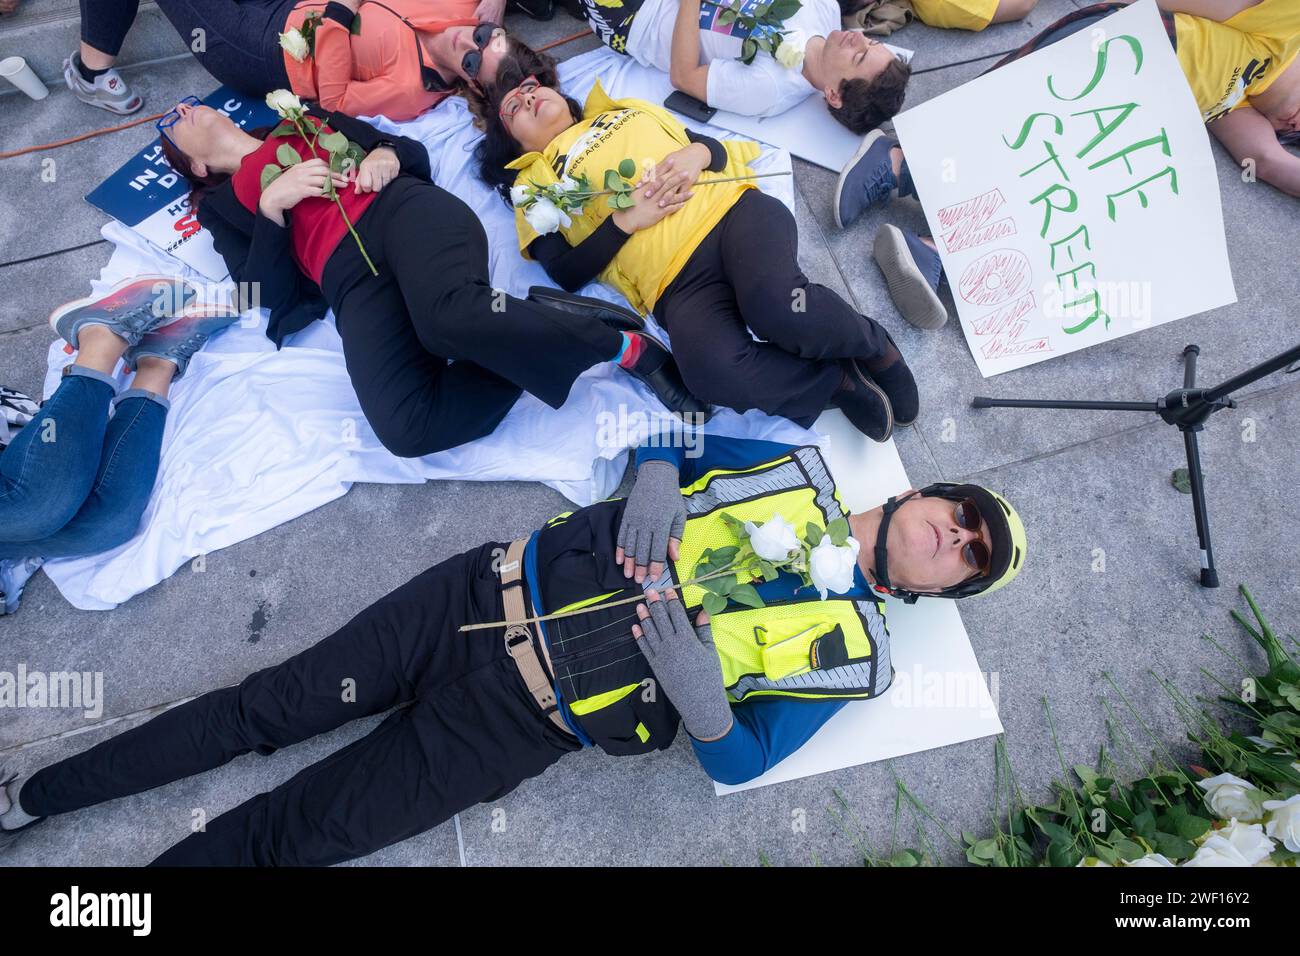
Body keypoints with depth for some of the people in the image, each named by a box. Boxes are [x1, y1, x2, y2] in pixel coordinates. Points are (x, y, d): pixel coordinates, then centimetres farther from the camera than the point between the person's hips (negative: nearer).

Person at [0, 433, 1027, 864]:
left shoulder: (852, 655, 1)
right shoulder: (800, 470, 8)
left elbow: (738, 763, -1)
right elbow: (662, 443, 12)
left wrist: (696, 690, -21)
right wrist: (653, 484, -10)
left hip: (515, 726, -2)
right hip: (494, 590, 2)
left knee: (292, 833, 0)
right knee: (270, 708, 6)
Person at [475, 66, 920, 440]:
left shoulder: (625, 109, 30)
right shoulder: (533, 183, 21)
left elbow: (718, 147, 28)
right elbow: (567, 273, 7)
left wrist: (698, 153, 4)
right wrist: (626, 220, -4)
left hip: (734, 208, 2)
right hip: (676, 281, -2)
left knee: (776, 305, -34)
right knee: (714, 373, -36)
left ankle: (872, 346, -5)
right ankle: (842, 380, -12)